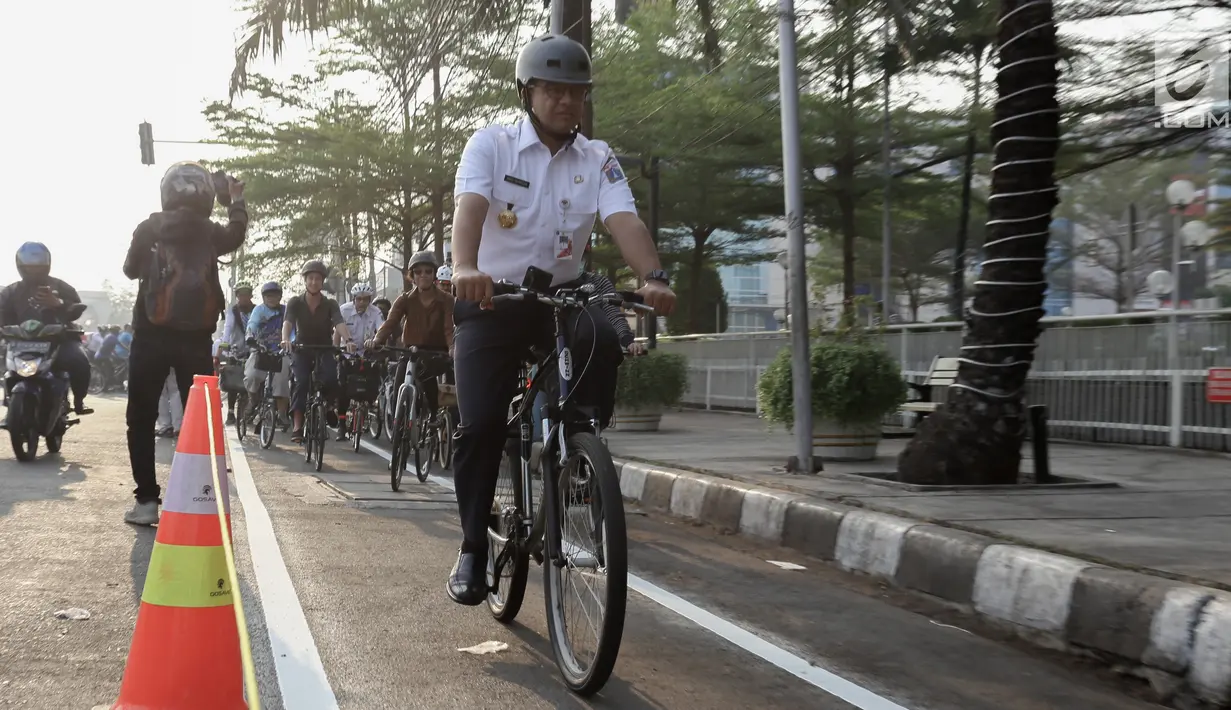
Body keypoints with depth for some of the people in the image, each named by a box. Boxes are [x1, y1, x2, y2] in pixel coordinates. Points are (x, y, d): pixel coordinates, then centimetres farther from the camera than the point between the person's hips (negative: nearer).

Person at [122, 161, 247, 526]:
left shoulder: (150, 228, 0)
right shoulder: (211, 232, 4)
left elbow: (130, 269, 15)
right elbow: (237, 234, 28)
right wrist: (237, 198, 44)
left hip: (152, 335, -1)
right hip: (197, 338, 1)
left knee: (142, 419, 6)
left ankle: (147, 500, -2)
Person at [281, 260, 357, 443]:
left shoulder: (330, 304, -7)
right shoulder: (295, 303, -7)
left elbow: (340, 323, -24)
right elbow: (287, 322, -25)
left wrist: (348, 340, -46)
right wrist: (285, 339, -47)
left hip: (325, 350, 0)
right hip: (302, 350, 0)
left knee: (330, 380, -28)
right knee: (301, 382, -26)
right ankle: (297, 427, -28)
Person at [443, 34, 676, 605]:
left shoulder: (597, 159, 0)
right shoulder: (491, 144, -7)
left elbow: (623, 220, -16)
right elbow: (470, 206, -25)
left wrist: (653, 277, -37)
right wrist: (465, 267, -46)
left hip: (562, 295, 2)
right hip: (491, 302, -1)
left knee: (602, 341, -32)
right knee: (480, 424, -12)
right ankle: (473, 548, 5)